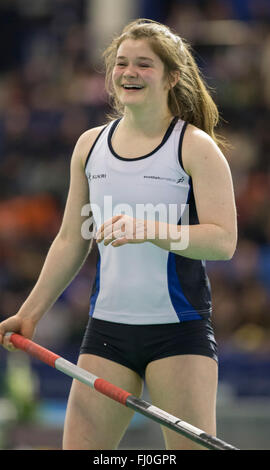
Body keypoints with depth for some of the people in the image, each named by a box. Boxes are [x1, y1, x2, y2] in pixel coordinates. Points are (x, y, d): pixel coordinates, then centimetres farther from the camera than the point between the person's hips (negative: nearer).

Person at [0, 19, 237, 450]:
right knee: (78, 446, -2)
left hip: (180, 330, -4)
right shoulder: (90, 145, 11)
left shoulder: (196, 147, -4)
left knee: (193, 447, -6)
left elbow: (223, 240, -14)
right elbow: (71, 242, 20)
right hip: (107, 331, 4)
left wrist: (150, 229, -27)